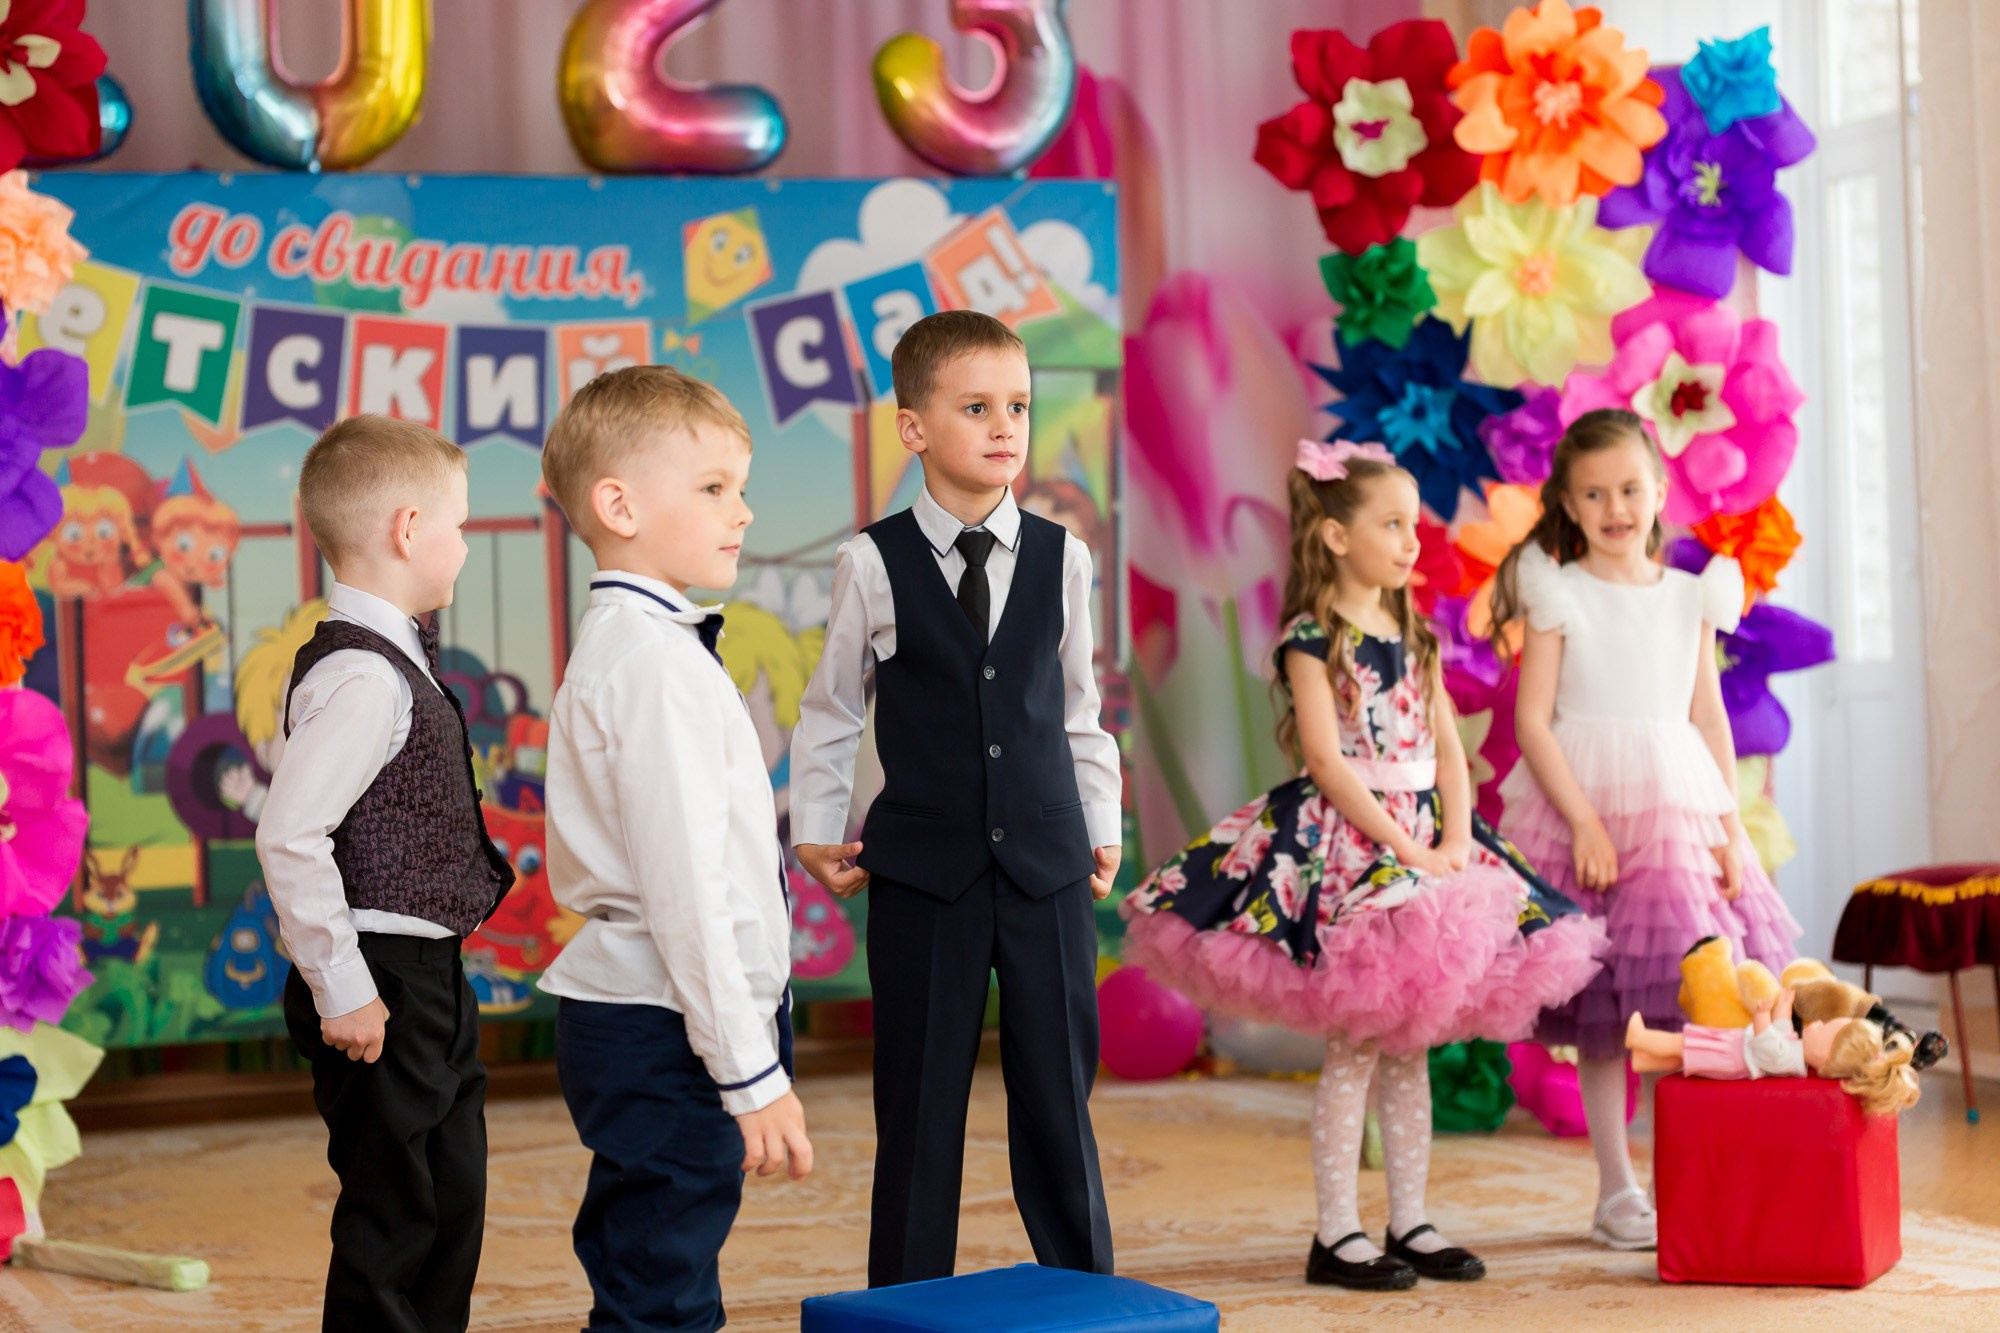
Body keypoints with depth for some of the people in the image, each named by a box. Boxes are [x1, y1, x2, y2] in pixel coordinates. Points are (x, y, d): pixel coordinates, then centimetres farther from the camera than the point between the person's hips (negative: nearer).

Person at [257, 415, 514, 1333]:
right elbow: (289, 837, -28)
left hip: (427, 982, 10)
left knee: (451, 1207, 20)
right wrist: (341, 988, -23)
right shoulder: (363, 680, -20)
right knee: (394, 1222, -2)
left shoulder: (390, 661, 12)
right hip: (383, 988, -10)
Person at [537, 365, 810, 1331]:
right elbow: (684, 885, -22)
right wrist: (751, 1071, -20)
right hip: (667, 1034, -11)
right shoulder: (658, 660, -17)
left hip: (624, 1016, 11)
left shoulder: (611, 642, 15)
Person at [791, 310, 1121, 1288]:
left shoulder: (1061, 558, 4)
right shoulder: (871, 564, -3)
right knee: (919, 1107, 5)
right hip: (921, 867, -2)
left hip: (1047, 863, 2)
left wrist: (1102, 828, 13)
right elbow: (831, 710, 7)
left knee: (1059, 1099, 7)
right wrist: (816, 829, 4)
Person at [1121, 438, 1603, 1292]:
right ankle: (1336, 1235, 3)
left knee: (1411, 1048, 10)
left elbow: (1447, 748, 10)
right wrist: (1405, 847, -17)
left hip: (1426, 845, 7)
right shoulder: (1313, 638, -8)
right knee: (1355, 1051, -5)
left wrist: (1454, 841, -6)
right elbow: (1325, 761, -15)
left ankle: (1409, 1222, 17)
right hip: (1342, 846, -7)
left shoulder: (1414, 636, 13)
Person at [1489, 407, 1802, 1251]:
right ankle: (1617, 1192, 8)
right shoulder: (1557, 596, -2)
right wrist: (1584, 822, -15)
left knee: (1684, 999, 0)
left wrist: (1731, 824, 4)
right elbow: (1532, 721, -7)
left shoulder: (1690, 597, 11)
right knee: (1601, 1011, -1)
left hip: (1679, 807, 3)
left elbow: (1709, 717, 12)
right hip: (1586, 810, -3)